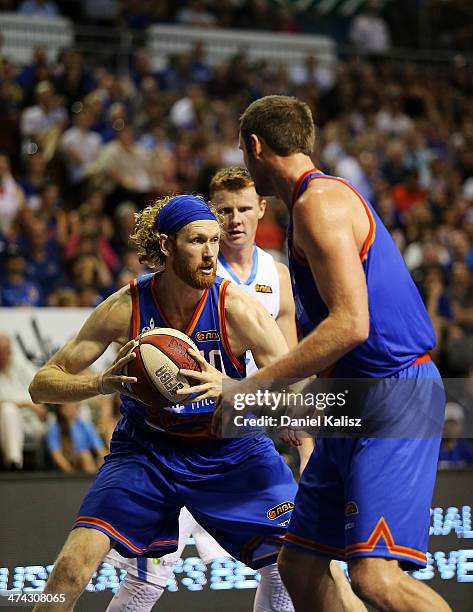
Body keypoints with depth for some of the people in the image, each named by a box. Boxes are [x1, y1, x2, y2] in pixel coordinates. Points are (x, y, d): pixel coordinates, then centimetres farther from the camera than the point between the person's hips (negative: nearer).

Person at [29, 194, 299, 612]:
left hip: (229, 448, 0)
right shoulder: (126, 307, -16)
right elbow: (42, 384, -11)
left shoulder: (237, 308, -18)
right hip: (146, 448, 0)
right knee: (72, 567, -18)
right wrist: (102, 383, -32)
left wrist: (229, 388, -40)